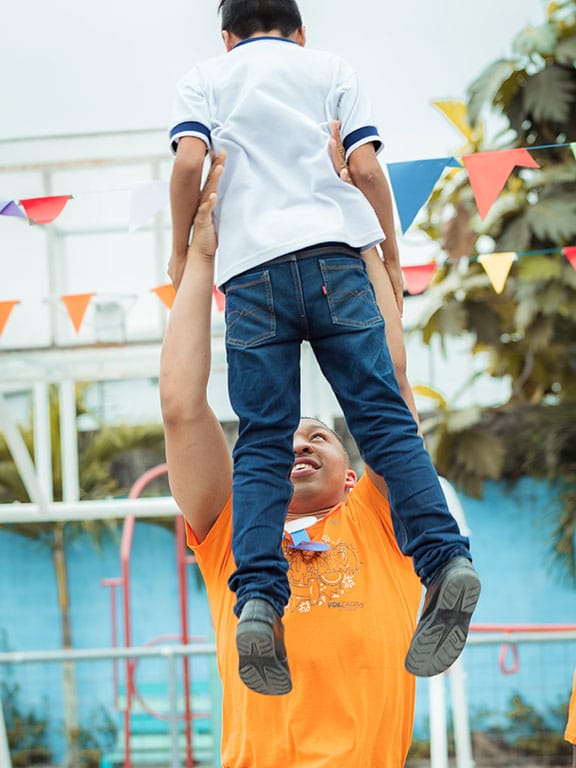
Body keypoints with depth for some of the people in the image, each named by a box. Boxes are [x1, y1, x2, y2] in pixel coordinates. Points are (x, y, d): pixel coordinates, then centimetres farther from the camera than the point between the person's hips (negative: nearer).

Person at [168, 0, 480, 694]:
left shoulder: (205, 78, 18)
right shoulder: (330, 69, 20)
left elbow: (190, 161, 0)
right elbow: (365, 168, 8)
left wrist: (180, 249, 13)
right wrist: (393, 261, 16)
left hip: (251, 270, 0)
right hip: (335, 257, 1)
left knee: (262, 444, -3)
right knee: (383, 418, -3)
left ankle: (258, 598, -21)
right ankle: (444, 557, -23)